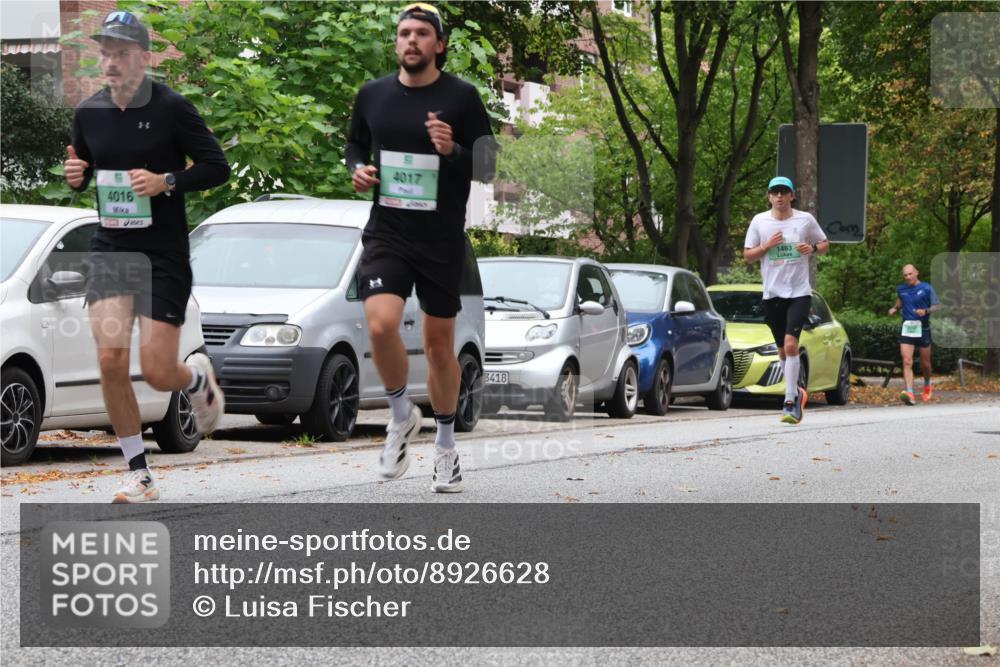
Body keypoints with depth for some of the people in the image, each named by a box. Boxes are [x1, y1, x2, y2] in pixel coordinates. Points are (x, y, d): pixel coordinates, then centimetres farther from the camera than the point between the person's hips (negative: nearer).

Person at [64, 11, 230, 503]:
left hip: (163, 254, -4)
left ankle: (199, 377, 33)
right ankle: (139, 474, 3)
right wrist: (75, 176, -4)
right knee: (111, 361, -10)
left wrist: (166, 182, -20)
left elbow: (217, 167, -5)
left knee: (158, 374, -6)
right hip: (108, 250, 4)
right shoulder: (88, 113, 5)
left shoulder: (172, 109, -8)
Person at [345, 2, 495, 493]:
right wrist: (358, 169, 1)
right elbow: (355, 143, 23)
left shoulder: (461, 97, -4)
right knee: (381, 324, -21)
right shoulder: (372, 95, 5)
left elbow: (490, 165, -2)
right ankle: (401, 416, 6)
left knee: (439, 343, 8)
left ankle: (445, 447, 26)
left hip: (442, 239, -1)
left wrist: (454, 151, -21)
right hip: (386, 233, 1)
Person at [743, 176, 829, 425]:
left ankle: (790, 402, -18)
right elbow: (747, 255, 7)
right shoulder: (759, 221, 4)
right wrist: (766, 246, -11)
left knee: (791, 344, -18)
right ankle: (796, 392, 30)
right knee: (783, 350, 10)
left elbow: (825, 244, 14)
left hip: (799, 292, -3)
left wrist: (812, 248, -8)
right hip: (772, 293, 3)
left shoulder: (805, 219, 2)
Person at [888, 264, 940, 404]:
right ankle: (909, 393, -24)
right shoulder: (901, 290, 9)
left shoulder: (926, 288, -2)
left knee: (925, 363, 12)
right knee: (907, 362, -14)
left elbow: (937, 306, -1)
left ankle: (927, 386, 40)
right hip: (906, 329, 2)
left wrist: (926, 311, -20)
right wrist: (894, 309, 1)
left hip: (922, 329, -2)